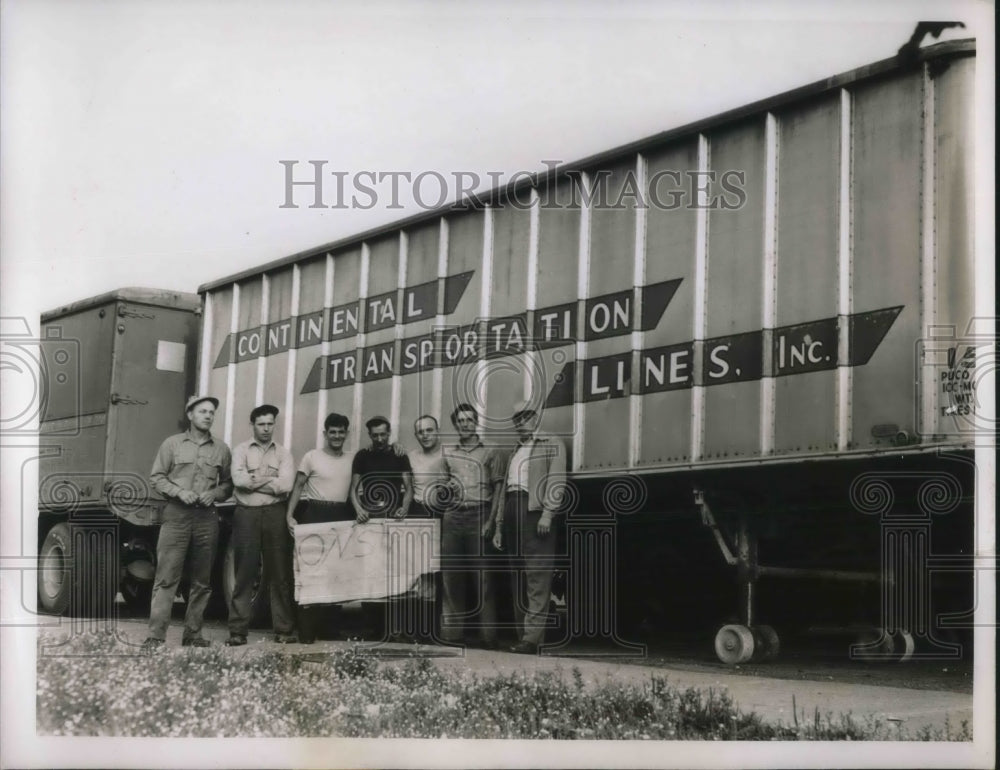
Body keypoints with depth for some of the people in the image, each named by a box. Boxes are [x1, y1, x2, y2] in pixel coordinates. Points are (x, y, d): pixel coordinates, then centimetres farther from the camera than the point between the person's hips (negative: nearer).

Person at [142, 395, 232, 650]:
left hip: (207, 517, 3)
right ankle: (156, 635, -8)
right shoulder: (172, 444, 6)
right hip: (176, 514, -3)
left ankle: (193, 634, 13)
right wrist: (179, 492, -10)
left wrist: (215, 494, -5)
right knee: (166, 578, -8)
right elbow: (156, 477, 5)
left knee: (202, 581, 5)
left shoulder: (221, 449, 12)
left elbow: (227, 484, 15)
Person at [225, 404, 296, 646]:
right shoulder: (241, 451, 10)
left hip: (275, 516, 1)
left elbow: (286, 484, -5)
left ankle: (284, 630, 4)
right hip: (246, 515, -1)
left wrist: (255, 480, -4)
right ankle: (238, 631, 0)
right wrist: (270, 480, -5)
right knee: (244, 574, -2)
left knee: (280, 574, 1)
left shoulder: (283, 454, 11)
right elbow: (238, 479, -8)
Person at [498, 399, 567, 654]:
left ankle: (532, 639, -18)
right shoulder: (515, 451, 27)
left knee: (537, 578, -12)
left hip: (535, 510, -7)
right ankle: (522, 637, 9)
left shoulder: (551, 444, 8)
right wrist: (499, 525, 18)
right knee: (517, 579, 6)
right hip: (513, 514, 7)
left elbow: (557, 480, -5)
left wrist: (548, 513, -18)